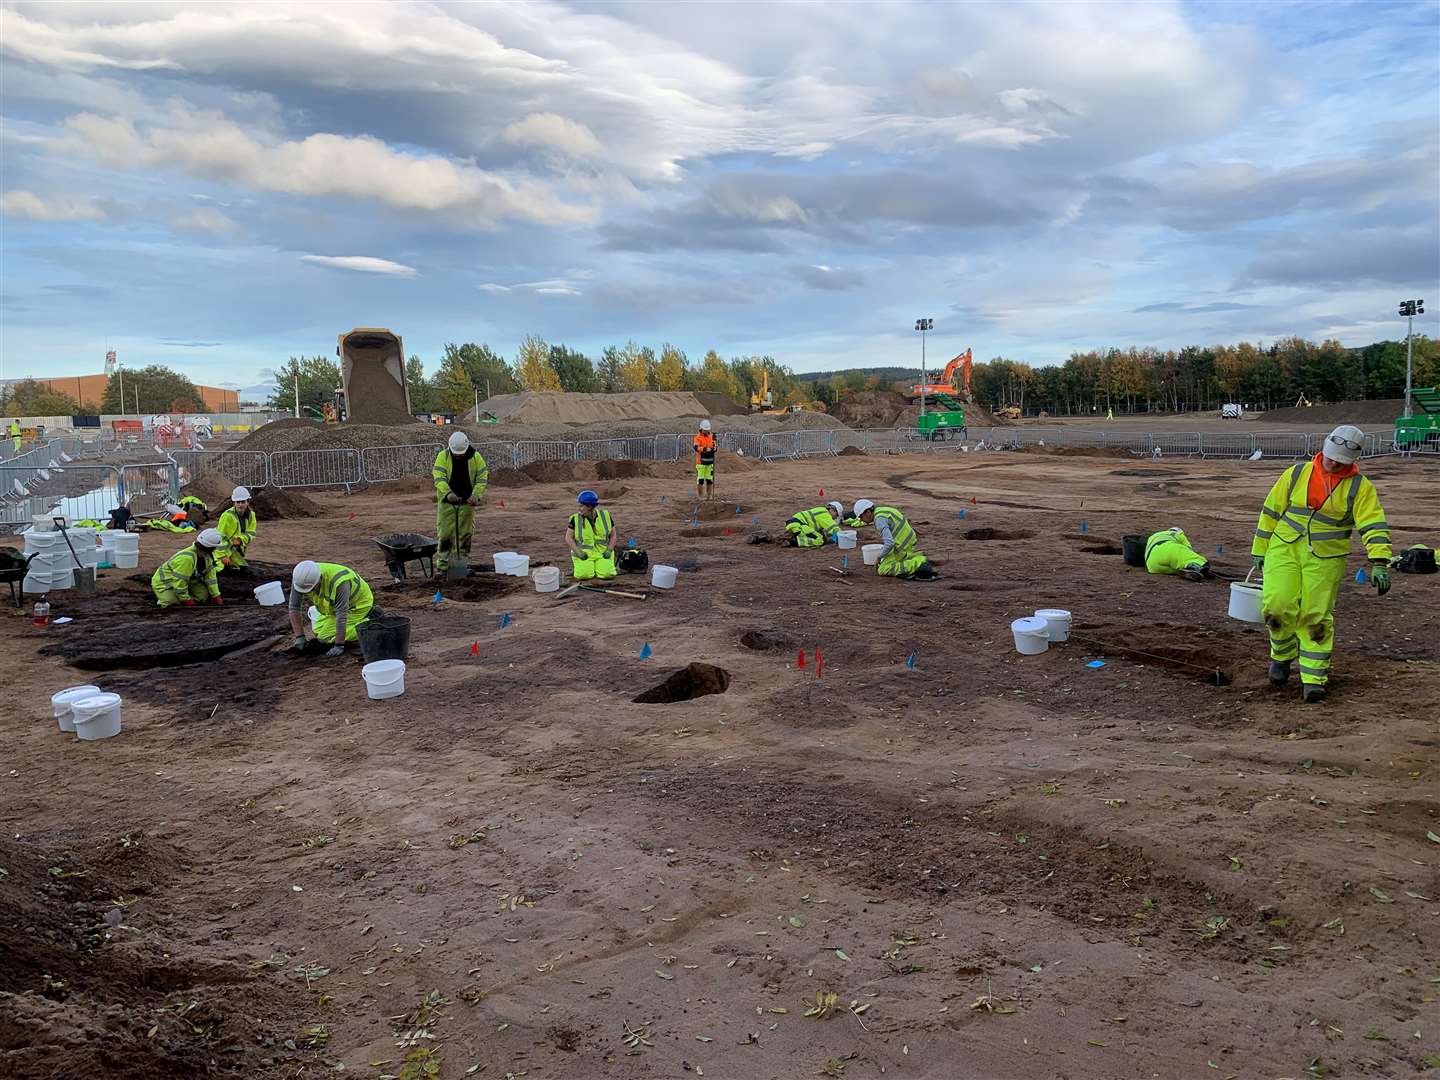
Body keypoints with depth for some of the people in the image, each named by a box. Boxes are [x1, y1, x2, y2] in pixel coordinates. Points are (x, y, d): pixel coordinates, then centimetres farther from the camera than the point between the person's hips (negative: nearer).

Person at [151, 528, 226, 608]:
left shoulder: (207, 556, -7)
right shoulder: (187, 558, -35)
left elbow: (210, 577, 0)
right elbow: (179, 581, -30)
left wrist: (216, 597, -1)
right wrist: (186, 600, -21)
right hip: (163, 582, -8)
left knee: (203, 593, -7)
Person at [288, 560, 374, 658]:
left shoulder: (338, 582, -41)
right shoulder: (300, 578, -24)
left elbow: (341, 616, -37)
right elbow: (294, 607, -17)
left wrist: (339, 645, -35)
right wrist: (299, 636, -21)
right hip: (335, 605, 7)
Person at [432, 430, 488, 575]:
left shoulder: (475, 457, -7)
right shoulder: (442, 456, -10)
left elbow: (483, 477, -3)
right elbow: (439, 477, -19)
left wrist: (476, 495, -17)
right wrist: (447, 493, -35)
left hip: (466, 503, 1)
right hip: (447, 502, -1)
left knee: (465, 534, 6)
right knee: (445, 534, 0)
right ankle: (442, 565, 8)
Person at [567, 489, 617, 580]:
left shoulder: (605, 516, -2)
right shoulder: (575, 518, -5)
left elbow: (613, 535, 5)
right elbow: (568, 537, -3)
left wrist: (609, 550, -9)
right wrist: (577, 552, -15)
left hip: (602, 553, 0)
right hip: (584, 553, 0)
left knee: (607, 574, -22)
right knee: (584, 574, -24)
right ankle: (579, 566, 11)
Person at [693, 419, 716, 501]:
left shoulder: (711, 437, 13)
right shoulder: (698, 437, -5)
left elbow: (715, 448, 12)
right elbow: (696, 448, -19)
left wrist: (713, 448, -11)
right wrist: (704, 449, -33)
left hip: (710, 461, 5)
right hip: (701, 461, -5)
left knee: (709, 479, 7)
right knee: (700, 478, -5)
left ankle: (709, 494, 15)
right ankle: (700, 495, 2)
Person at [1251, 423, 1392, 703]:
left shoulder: (1360, 488, 0)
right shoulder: (1297, 474, 4)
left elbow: (1374, 525, -10)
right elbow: (1271, 511, 10)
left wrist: (1379, 564, -24)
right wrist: (1259, 550, 11)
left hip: (1325, 560, -1)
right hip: (1284, 550, 1)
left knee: (1316, 617, -2)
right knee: (1277, 605, -11)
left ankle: (1314, 678, 7)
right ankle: (1282, 654, 17)